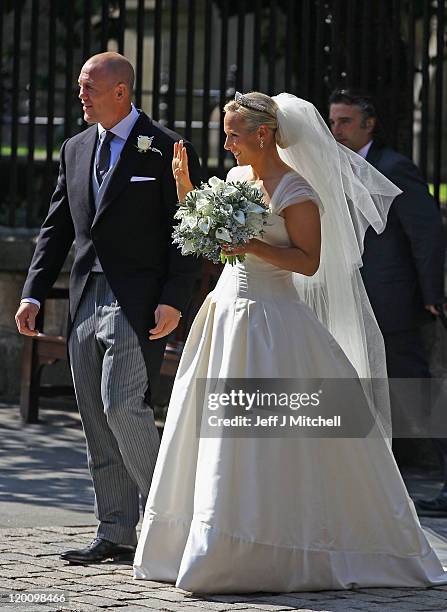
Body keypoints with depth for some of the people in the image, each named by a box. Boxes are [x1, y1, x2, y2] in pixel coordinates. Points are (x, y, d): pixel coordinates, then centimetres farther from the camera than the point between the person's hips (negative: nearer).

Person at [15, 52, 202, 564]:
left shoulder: (166, 150, -5)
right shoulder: (75, 150, 14)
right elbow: (56, 228, 16)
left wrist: (173, 301, -16)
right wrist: (33, 294, 8)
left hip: (138, 303, -7)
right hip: (86, 303, 7)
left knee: (123, 406, -17)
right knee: (96, 422, 7)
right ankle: (116, 535, 12)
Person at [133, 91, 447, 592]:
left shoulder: (296, 191, -13)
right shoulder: (236, 178, 11)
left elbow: (309, 261, -16)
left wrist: (250, 246, -22)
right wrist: (185, 185, 10)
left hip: (273, 322, -8)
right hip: (227, 310, 8)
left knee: (264, 438, -7)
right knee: (212, 433, 9)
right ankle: (217, 550, 17)